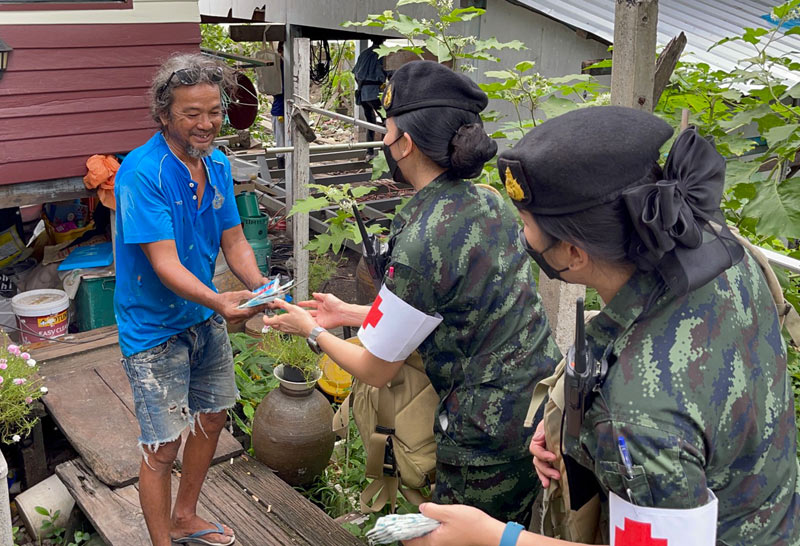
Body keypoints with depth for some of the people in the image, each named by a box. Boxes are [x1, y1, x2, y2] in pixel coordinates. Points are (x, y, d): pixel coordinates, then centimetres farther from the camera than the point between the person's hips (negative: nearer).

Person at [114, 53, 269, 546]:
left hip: (206, 318, 8)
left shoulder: (217, 163, -1)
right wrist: (219, 301, -45)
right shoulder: (142, 173, -24)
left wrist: (259, 286, -18)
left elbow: (234, 239, 1)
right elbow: (165, 263, -30)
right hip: (156, 327, -8)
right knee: (163, 445, -2)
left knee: (213, 415, 20)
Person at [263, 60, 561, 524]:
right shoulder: (490, 202, 0)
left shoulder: (420, 245, -25)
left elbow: (376, 371, -11)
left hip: (490, 441, -8)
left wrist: (313, 330, 9)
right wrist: (348, 313, 17)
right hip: (539, 407, 8)